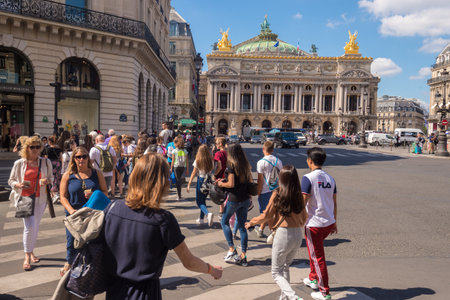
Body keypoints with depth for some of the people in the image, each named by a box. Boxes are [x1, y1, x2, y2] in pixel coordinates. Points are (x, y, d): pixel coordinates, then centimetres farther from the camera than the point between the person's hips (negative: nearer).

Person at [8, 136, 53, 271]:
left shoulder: (46, 162, 3)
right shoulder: (19, 163, -1)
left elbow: (51, 176, 14)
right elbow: (11, 180, 7)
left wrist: (47, 180, -9)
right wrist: (18, 185, -15)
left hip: (40, 198, 3)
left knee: (35, 227, 12)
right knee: (29, 227, -12)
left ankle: (31, 251, 32)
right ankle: (27, 256, 3)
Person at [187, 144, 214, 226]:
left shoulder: (198, 160, -11)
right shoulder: (211, 160, -1)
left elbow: (194, 173, -9)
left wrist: (189, 184, -3)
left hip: (201, 180, -4)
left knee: (199, 201, 4)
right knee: (203, 199, 19)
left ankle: (208, 214, -21)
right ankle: (201, 219, 24)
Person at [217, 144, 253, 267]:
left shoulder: (231, 165, -14)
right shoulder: (246, 165, 6)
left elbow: (231, 184, -20)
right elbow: (250, 181, 12)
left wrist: (221, 184, -1)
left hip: (234, 199, -6)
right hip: (245, 199, 6)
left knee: (224, 222, 14)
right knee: (242, 226, 11)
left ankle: (232, 249, 7)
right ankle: (243, 256, 14)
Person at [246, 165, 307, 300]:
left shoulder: (277, 194, -12)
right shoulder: (298, 195, 0)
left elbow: (266, 216, -5)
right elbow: (304, 217, 9)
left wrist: (251, 222, 13)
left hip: (283, 234, -5)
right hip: (298, 235, 6)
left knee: (276, 272, 8)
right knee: (285, 267, 26)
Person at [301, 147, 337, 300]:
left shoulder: (308, 178, -14)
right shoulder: (330, 178, 6)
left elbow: (303, 202, -18)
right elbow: (334, 203, 12)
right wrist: (334, 223, 21)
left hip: (314, 224, -7)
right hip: (329, 223, 7)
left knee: (318, 257, 4)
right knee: (314, 250, 27)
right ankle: (313, 279, 39)